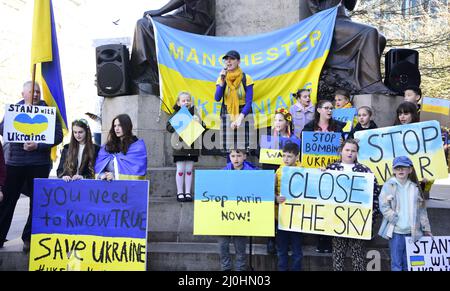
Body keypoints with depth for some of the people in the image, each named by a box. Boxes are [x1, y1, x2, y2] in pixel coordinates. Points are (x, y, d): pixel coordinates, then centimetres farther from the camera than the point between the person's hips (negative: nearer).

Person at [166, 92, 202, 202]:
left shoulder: (194, 112, 6)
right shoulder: (176, 114, 0)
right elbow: (169, 126, -7)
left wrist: (198, 122, -15)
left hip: (192, 146, 2)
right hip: (180, 146, -2)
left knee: (189, 170, 9)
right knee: (180, 170, 4)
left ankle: (188, 192, 17)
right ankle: (180, 193, 13)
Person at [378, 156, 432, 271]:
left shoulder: (415, 187, 9)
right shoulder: (389, 185, -1)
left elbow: (421, 210, 12)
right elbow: (383, 206, -8)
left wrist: (426, 228, 10)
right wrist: (396, 219, -15)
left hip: (411, 232, 3)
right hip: (396, 231, -3)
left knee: (408, 263, 12)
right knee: (396, 264, -1)